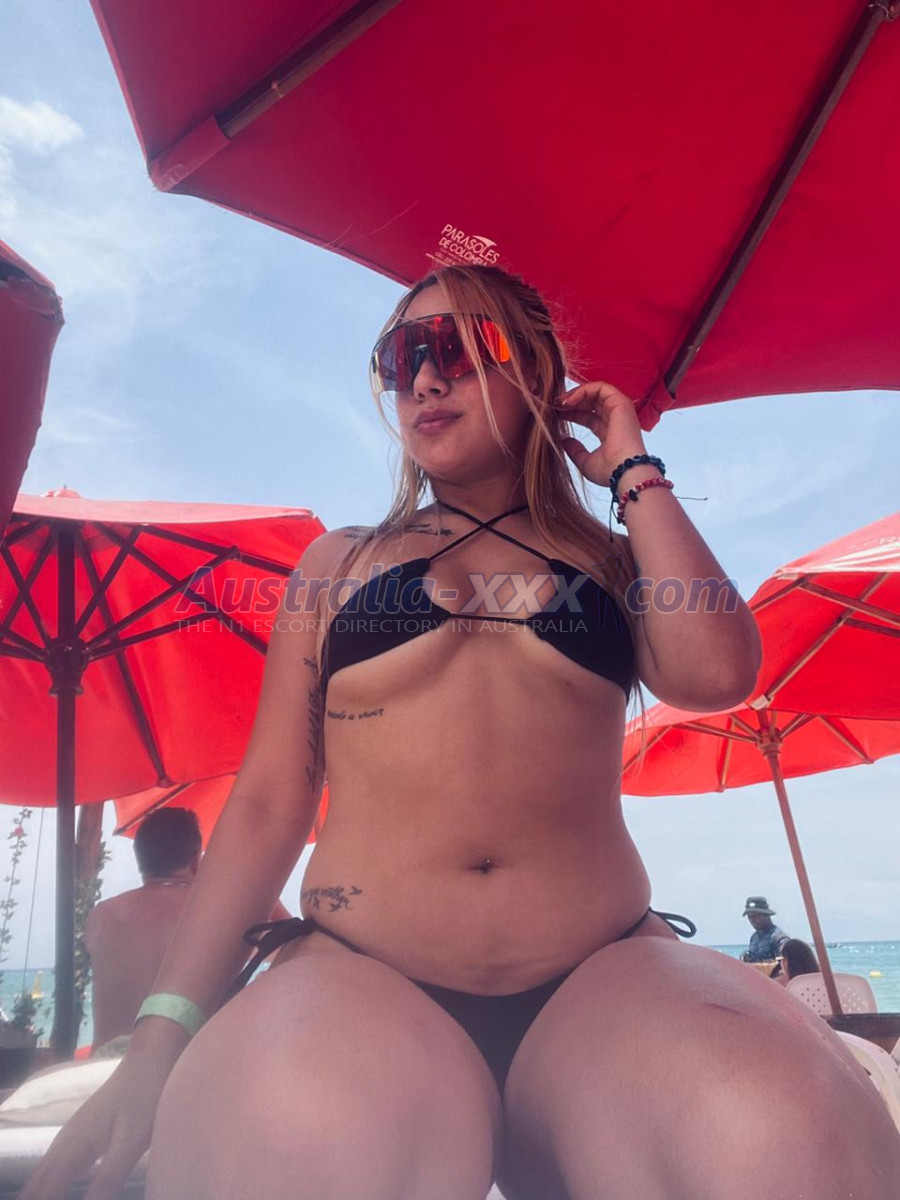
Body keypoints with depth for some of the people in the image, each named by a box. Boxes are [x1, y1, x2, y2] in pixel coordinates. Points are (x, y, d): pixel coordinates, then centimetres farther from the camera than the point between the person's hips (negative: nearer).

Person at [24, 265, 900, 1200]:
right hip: (360, 973, 0)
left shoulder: (615, 559, 15)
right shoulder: (343, 562, 13)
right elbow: (267, 803, 7)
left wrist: (631, 470, 5)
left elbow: (716, 672, -8)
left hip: (600, 977, 1)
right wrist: (165, 1031, -2)